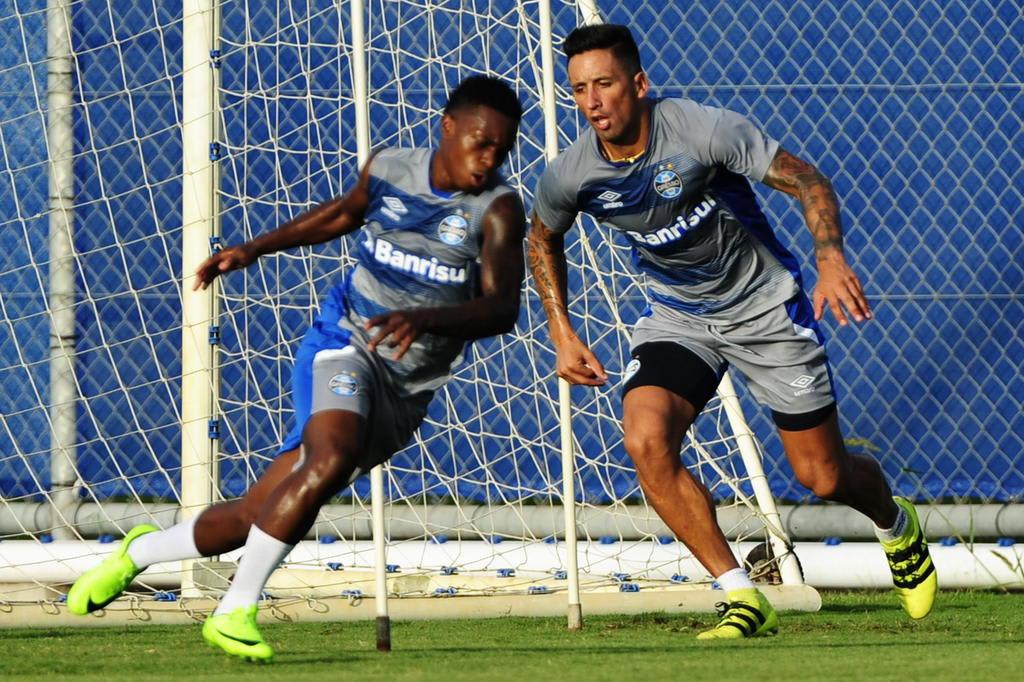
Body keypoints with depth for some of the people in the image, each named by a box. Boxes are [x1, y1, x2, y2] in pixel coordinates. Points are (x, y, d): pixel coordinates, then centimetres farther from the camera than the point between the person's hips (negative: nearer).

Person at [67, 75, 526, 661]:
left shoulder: (498, 208, -9)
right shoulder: (387, 171, -1)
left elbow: (503, 308, -22)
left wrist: (424, 318, -38)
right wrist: (254, 249, 19)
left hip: (405, 395, 1)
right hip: (344, 348, -1)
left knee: (257, 517, 4)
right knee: (332, 456, -34)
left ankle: (142, 550, 32)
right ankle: (237, 611, -23)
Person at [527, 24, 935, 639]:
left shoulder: (704, 131, -26)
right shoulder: (571, 176, -14)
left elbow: (807, 181, -21)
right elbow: (544, 240, 9)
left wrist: (831, 258, -38)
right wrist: (563, 335, 0)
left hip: (765, 306, -3)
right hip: (677, 319, 3)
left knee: (823, 477, 4)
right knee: (646, 440, -26)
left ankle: (898, 527, 42)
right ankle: (743, 599, -18)